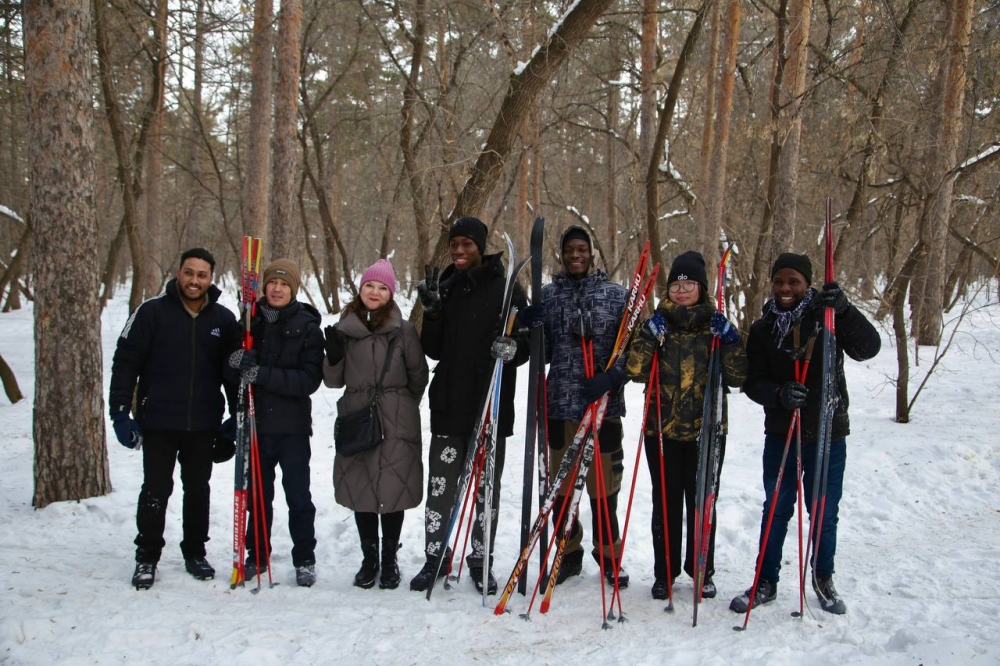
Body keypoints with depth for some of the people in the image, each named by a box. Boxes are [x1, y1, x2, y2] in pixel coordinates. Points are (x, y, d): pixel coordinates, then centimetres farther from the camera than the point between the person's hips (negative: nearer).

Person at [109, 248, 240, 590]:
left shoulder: (224, 319, 4)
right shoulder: (151, 312, -4)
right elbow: (125, 362, -4)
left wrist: (236, 418, 9)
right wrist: (121, 412, -8)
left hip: (204, 424, 2)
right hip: (157, 422, -2)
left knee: (198, 489, 12)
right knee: (156, 489, 3)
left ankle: (195, 552, 26)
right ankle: (147, 556, 17)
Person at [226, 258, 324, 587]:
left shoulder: (307, 327, -4)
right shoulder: (251, 321, 5)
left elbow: (310, 379, -12)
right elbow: (230, 370, 8)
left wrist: (264, 375, -22)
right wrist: (238, 361, -16)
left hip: (292, 427, -3)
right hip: (255, 422, 3)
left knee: (298, 496, 3)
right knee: (258, 494, 12)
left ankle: (304, 560, 15)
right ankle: (257, 555, 26)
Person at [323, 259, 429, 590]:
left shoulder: (403, 329, -2)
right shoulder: (345, 329, 6)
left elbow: (418, 376, 5)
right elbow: (334, 380, 9)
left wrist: (400, 406, 8)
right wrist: (333, 356, -9)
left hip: (396, 425, -2)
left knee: (393, 490, 2)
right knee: (361, 490, 8)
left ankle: (389, 561, 19)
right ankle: (369, 559, 23)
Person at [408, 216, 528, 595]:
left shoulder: (506, 289, -1)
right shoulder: (445, 288, 7)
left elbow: (527, 344, 1)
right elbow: (434, 351, 4)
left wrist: (512, 347, -21)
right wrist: (432, 311, -11)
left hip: (491, 406, -2)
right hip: (448, 404, 2)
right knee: (440, 484, 5)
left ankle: (481, 561, 19)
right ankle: (435, 557, 18)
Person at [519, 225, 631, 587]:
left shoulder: (617, 294, 2)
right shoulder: (548, 294, 6)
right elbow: (543, 352, 7)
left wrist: (609, 378, -18)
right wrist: (531, 329, -12)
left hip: (603, 404, -2)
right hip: (560, 405, 2)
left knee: (603, 483, 5)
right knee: (560, 483, 10)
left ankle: (608, 555, 21)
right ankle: (569, 553, 26)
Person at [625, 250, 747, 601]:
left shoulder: (715, 325, 4)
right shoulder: (658, 324, 4)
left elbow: (737, 377, -3)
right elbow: (636, 371, -8)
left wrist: (729, 342, -16)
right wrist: (649, 337, -18)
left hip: (707, 430, 0)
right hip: (662, 429, 0)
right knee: (666, 503, 7)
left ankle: (702, 571, 23)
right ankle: (664, 572, 18)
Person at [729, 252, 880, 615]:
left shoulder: (828, 316, -6)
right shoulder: (762, 329, 0)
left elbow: (868, 348, -19)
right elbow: (753, 381, -3)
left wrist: (844, 310, -34)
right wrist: (779, 394, -25)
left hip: (828, 434, -1)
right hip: (780, 434, 1)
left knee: (824, 512, 10)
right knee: (776, 510, 11)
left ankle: (823, 579, 31)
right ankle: (766, 582, 24)